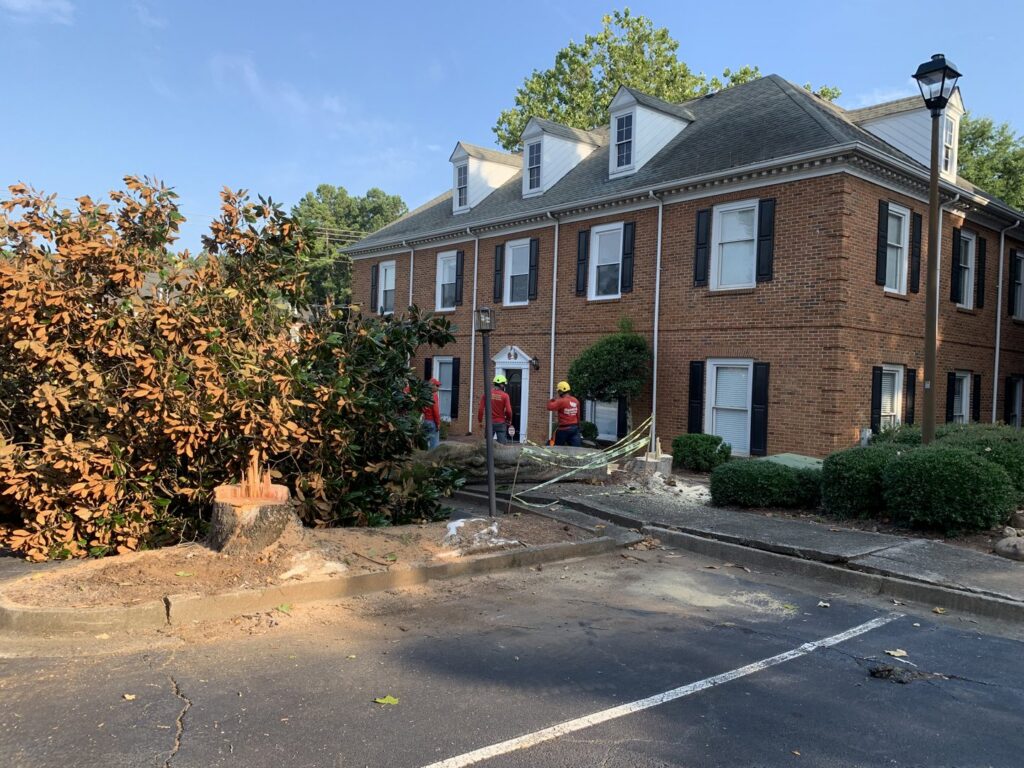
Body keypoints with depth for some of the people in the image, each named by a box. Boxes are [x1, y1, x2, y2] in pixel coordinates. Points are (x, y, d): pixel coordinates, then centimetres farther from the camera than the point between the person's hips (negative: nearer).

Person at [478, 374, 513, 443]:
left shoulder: (487, 394, -1)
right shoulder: (505, 395, -8)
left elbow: (480, 409, -3)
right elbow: (508, 411, -11)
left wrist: (480, 421, 8)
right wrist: (509, 420, 8)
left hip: (490, 423, 2)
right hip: (501, 423, -2)